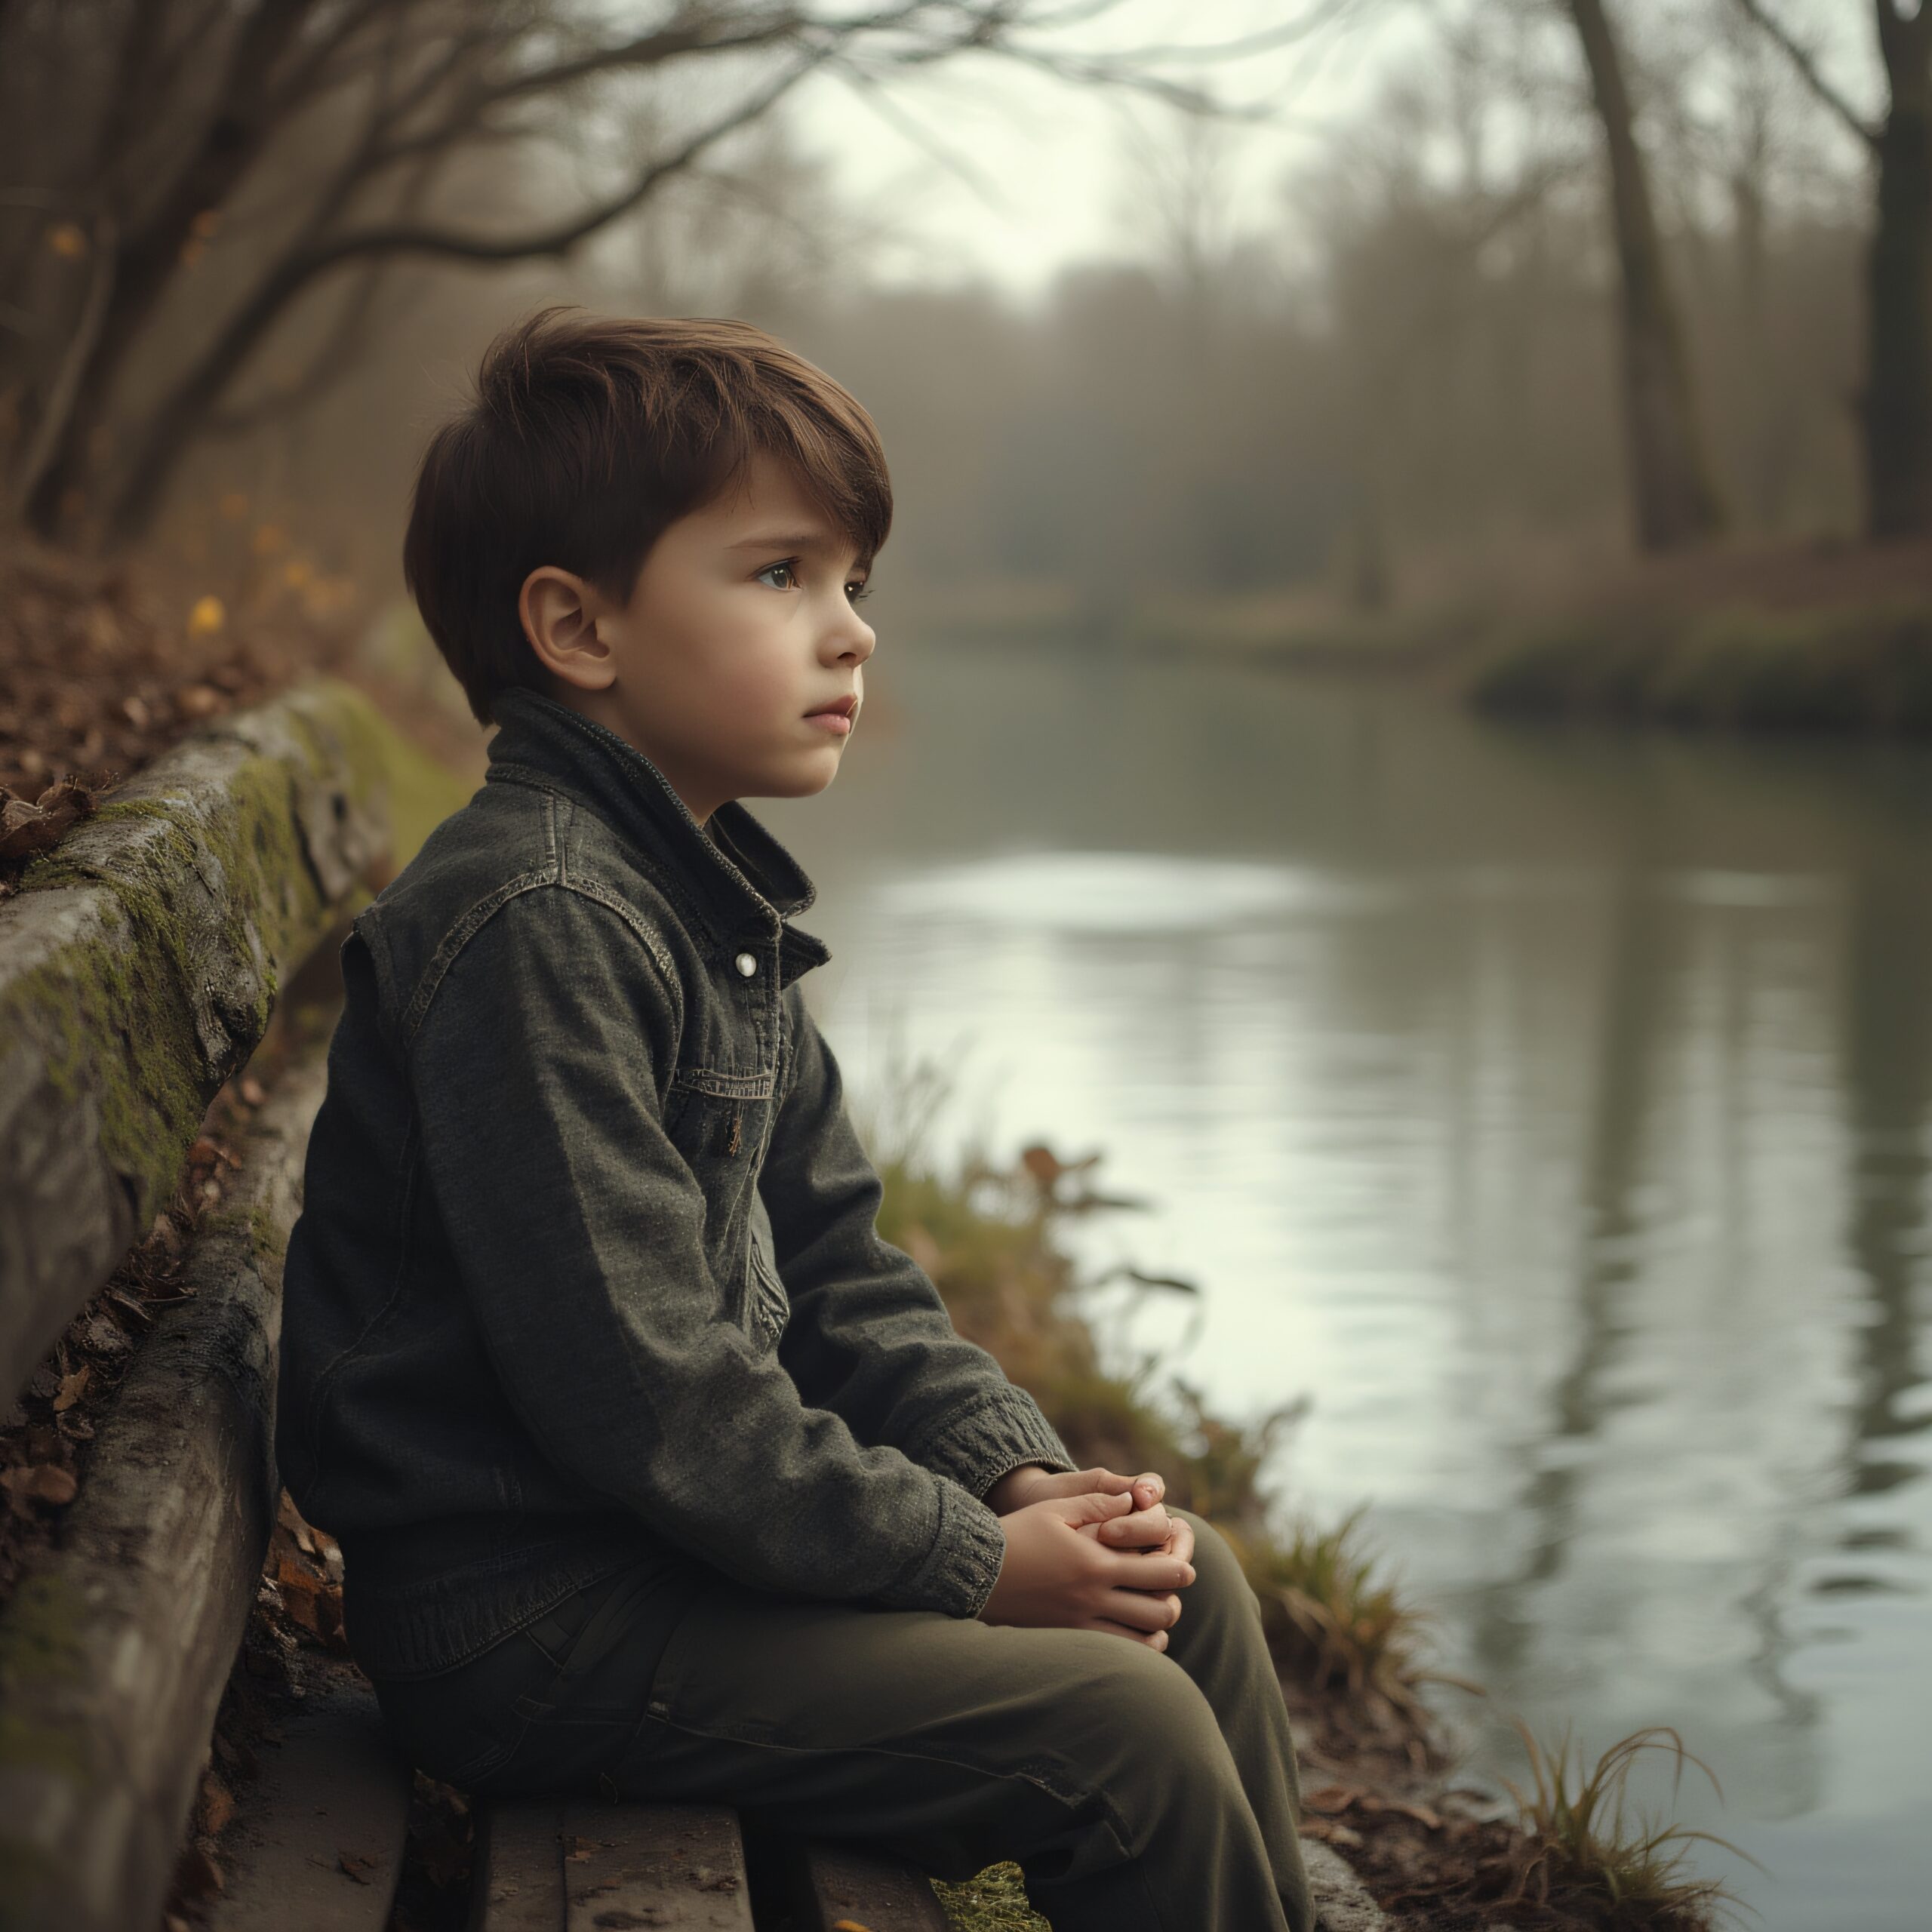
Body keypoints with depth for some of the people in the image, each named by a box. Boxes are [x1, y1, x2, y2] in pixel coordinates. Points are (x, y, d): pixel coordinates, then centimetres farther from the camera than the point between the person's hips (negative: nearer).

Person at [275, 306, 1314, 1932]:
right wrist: (969, 1557, -18)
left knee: (1187, 1583, 10)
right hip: (529, 1608, -10)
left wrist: (1012, 1468, -1)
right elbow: (633, 1382, -25)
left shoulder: (717, 906, 12)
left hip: (685, 1527, 10)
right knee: (1123, 1729, -17)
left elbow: (828, 1260, 14)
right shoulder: (540, 926, -21)